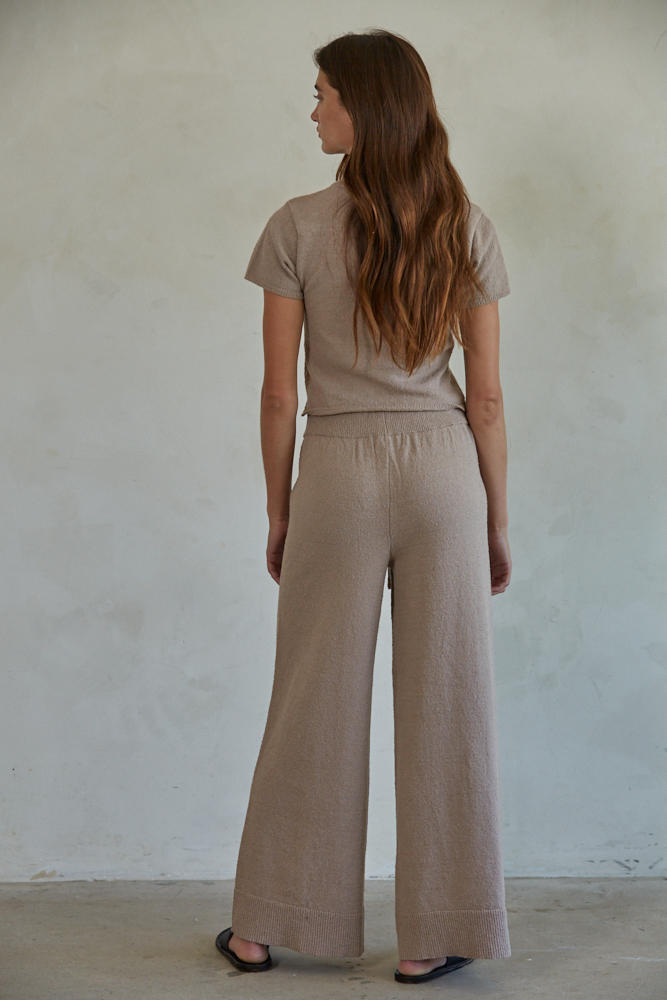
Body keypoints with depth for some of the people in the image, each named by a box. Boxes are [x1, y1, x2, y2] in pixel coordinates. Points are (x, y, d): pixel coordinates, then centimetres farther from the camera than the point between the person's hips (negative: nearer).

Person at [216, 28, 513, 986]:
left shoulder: (299, 227, -6)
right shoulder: (467, 229, 0)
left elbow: (279, 392, -4)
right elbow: (486, 396, 1)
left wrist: (278, 514, 7)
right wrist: (497, 521, 9)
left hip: (339, 468, -1)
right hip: (444, 468, 1)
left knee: (315, 704, 9)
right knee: (444, 701, 8)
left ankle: (264, 928, 23)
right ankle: (431, 938, 17)